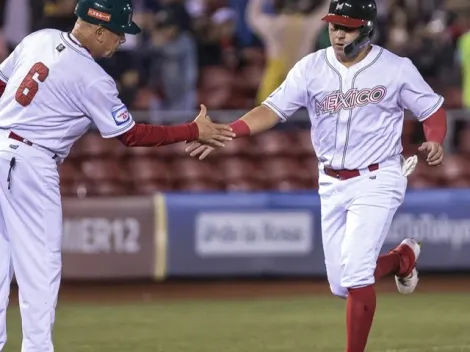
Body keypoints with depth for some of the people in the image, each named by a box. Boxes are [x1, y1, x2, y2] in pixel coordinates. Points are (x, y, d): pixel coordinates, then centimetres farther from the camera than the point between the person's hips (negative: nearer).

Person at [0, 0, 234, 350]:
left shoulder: (39, 39, 6)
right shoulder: (92, 79, -14)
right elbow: (133, 135, -8)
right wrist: (195, 131, -2)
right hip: (30, 163, -7)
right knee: (40, 265, 0)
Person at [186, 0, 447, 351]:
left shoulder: (396, 69, -8)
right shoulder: (311, 68, -2)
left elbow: (434, 111, 0)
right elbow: (272, 110, -8)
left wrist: (435, 142, -22)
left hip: (376, 180, -4)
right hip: (332, 184, 4)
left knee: (355, 276, -19)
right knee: (341, 285, 10)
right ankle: (402, 257, 39)